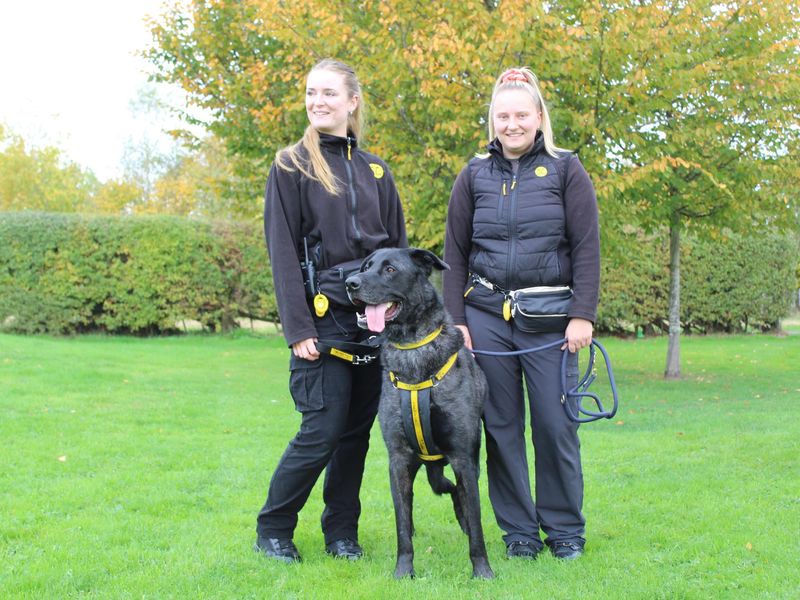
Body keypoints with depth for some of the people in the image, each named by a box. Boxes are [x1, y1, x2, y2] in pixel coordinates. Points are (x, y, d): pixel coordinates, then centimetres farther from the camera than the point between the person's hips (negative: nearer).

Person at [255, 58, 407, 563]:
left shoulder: (376, 170, 14)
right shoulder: (291, 166, 0)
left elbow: (399, 248, 15)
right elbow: (283, 253, -6)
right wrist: (298, 328, -13)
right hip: (325, 317, -5)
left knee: (358, 429, 8)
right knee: (323, 430, -7)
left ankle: (342, 531, 21)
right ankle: (273, 530, 10)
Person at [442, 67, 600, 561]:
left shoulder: (566, 169, 3)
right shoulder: (475, 175, 9)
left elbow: (587, 247, 0)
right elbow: (455, 254, 10)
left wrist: (583, 315, -8)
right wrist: (456, 320, 3)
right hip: (487, 315, 2)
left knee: (555, 425, -2)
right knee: (501, 426, 4)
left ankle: (565, 529, 15)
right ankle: (518, 530, 16)